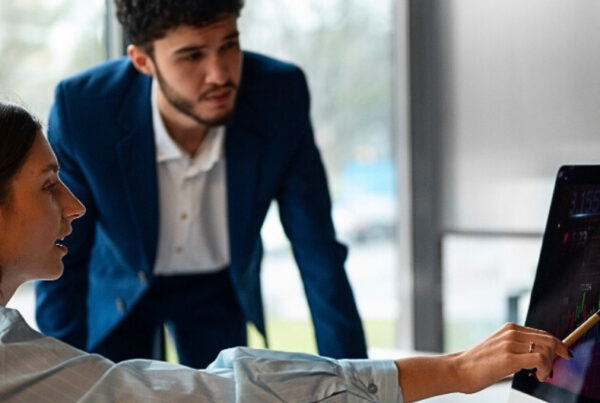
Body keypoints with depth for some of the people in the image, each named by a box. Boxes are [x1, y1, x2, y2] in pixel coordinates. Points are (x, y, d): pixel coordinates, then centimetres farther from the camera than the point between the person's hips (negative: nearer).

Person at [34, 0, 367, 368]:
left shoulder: (280, 95, -29)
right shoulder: (82, 108, -32)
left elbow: (318, 251, -19)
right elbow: (64, 266, -18)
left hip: (220, 287, 1)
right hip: (121, 285, -1)